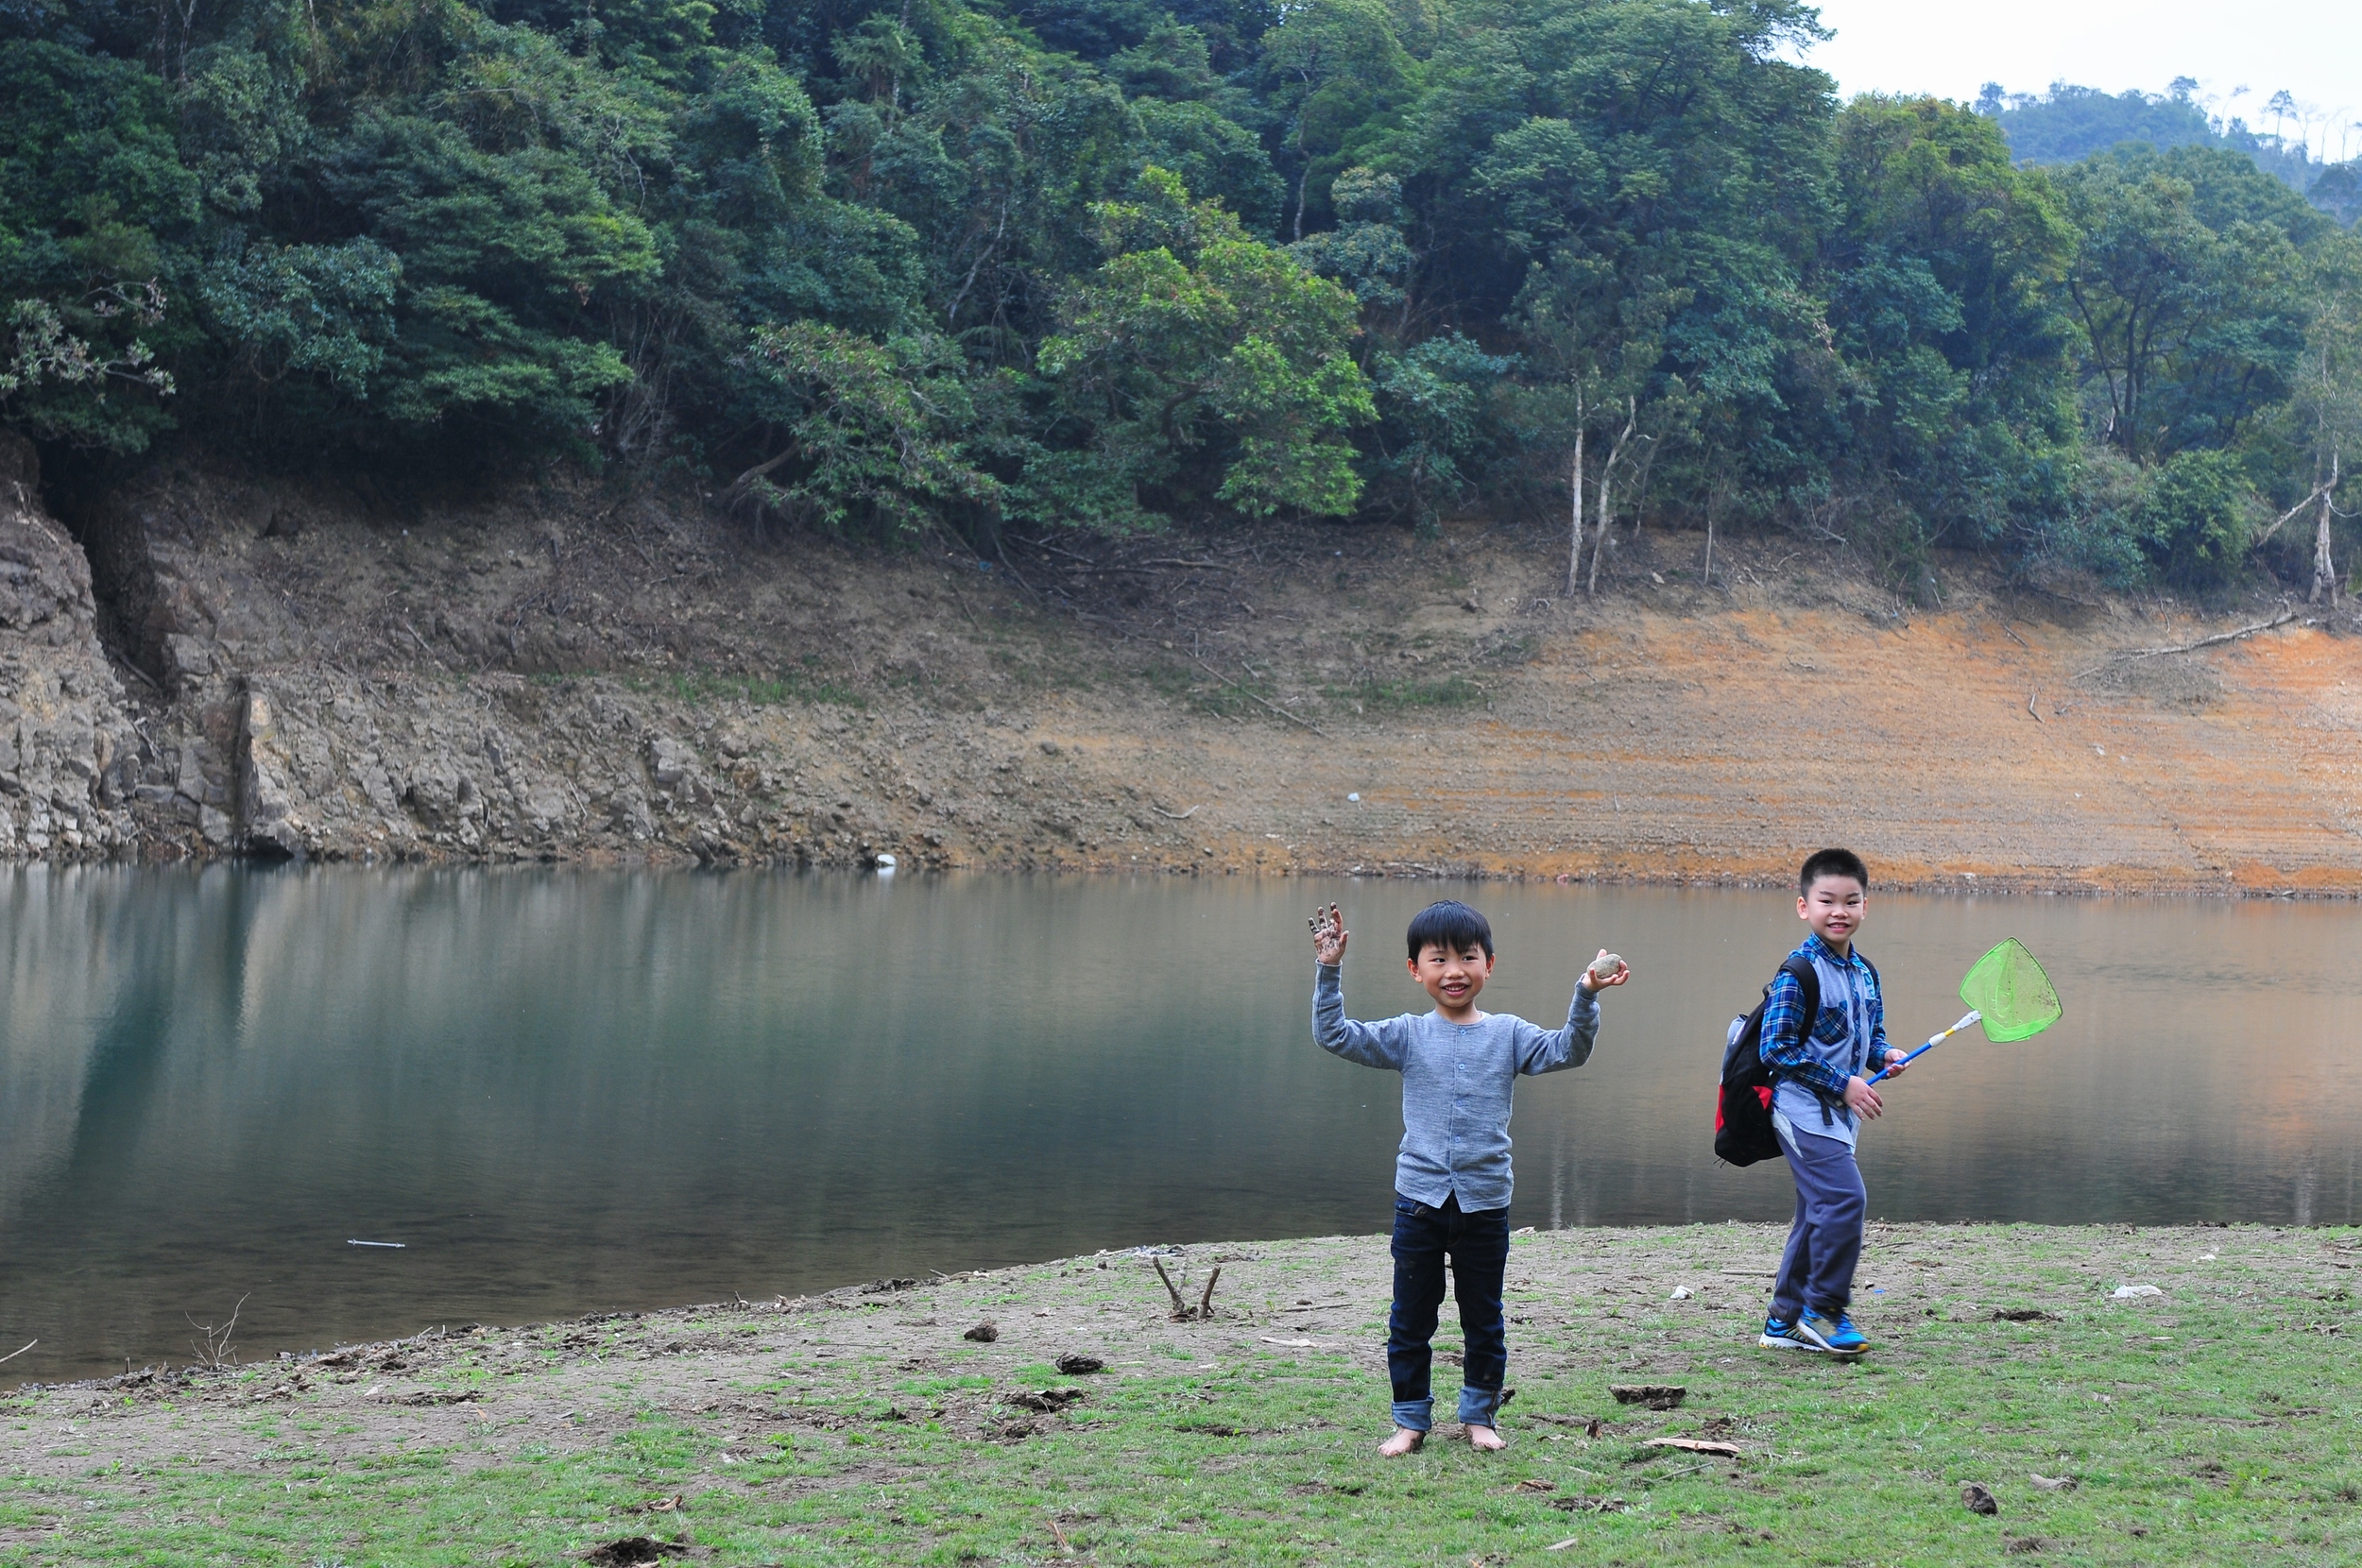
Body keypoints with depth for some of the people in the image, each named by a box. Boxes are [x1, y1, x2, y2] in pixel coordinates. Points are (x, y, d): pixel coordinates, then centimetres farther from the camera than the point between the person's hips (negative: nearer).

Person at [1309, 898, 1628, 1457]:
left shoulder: (1508, 1034, 3)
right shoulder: (1408, 1036, 1)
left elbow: (1569, 1050, -6)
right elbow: (1335, 1035, -3)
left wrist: (1586, 996, -19)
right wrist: (1328, 972, -13)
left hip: (1485, 1203, 0)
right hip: (1419, 1200, 0)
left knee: (1484, 1320, 11)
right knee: (1410, 1321, 6)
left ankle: (1479, 1415, 25)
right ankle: (1410, 1420, 17)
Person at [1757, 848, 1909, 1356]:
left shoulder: (1865, 973, 11)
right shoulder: (1798, 972, -15)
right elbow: (1777, 1047, -17)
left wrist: (1885, 1056, 0)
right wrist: (1843, 1083, -18)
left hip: (1839, 1112, 9)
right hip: (1803, 1107, -9)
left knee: (1818, 1214, 13)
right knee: (1844, 1197, -21)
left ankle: (1784, 1321, 23)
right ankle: (1823, 1309, -8)